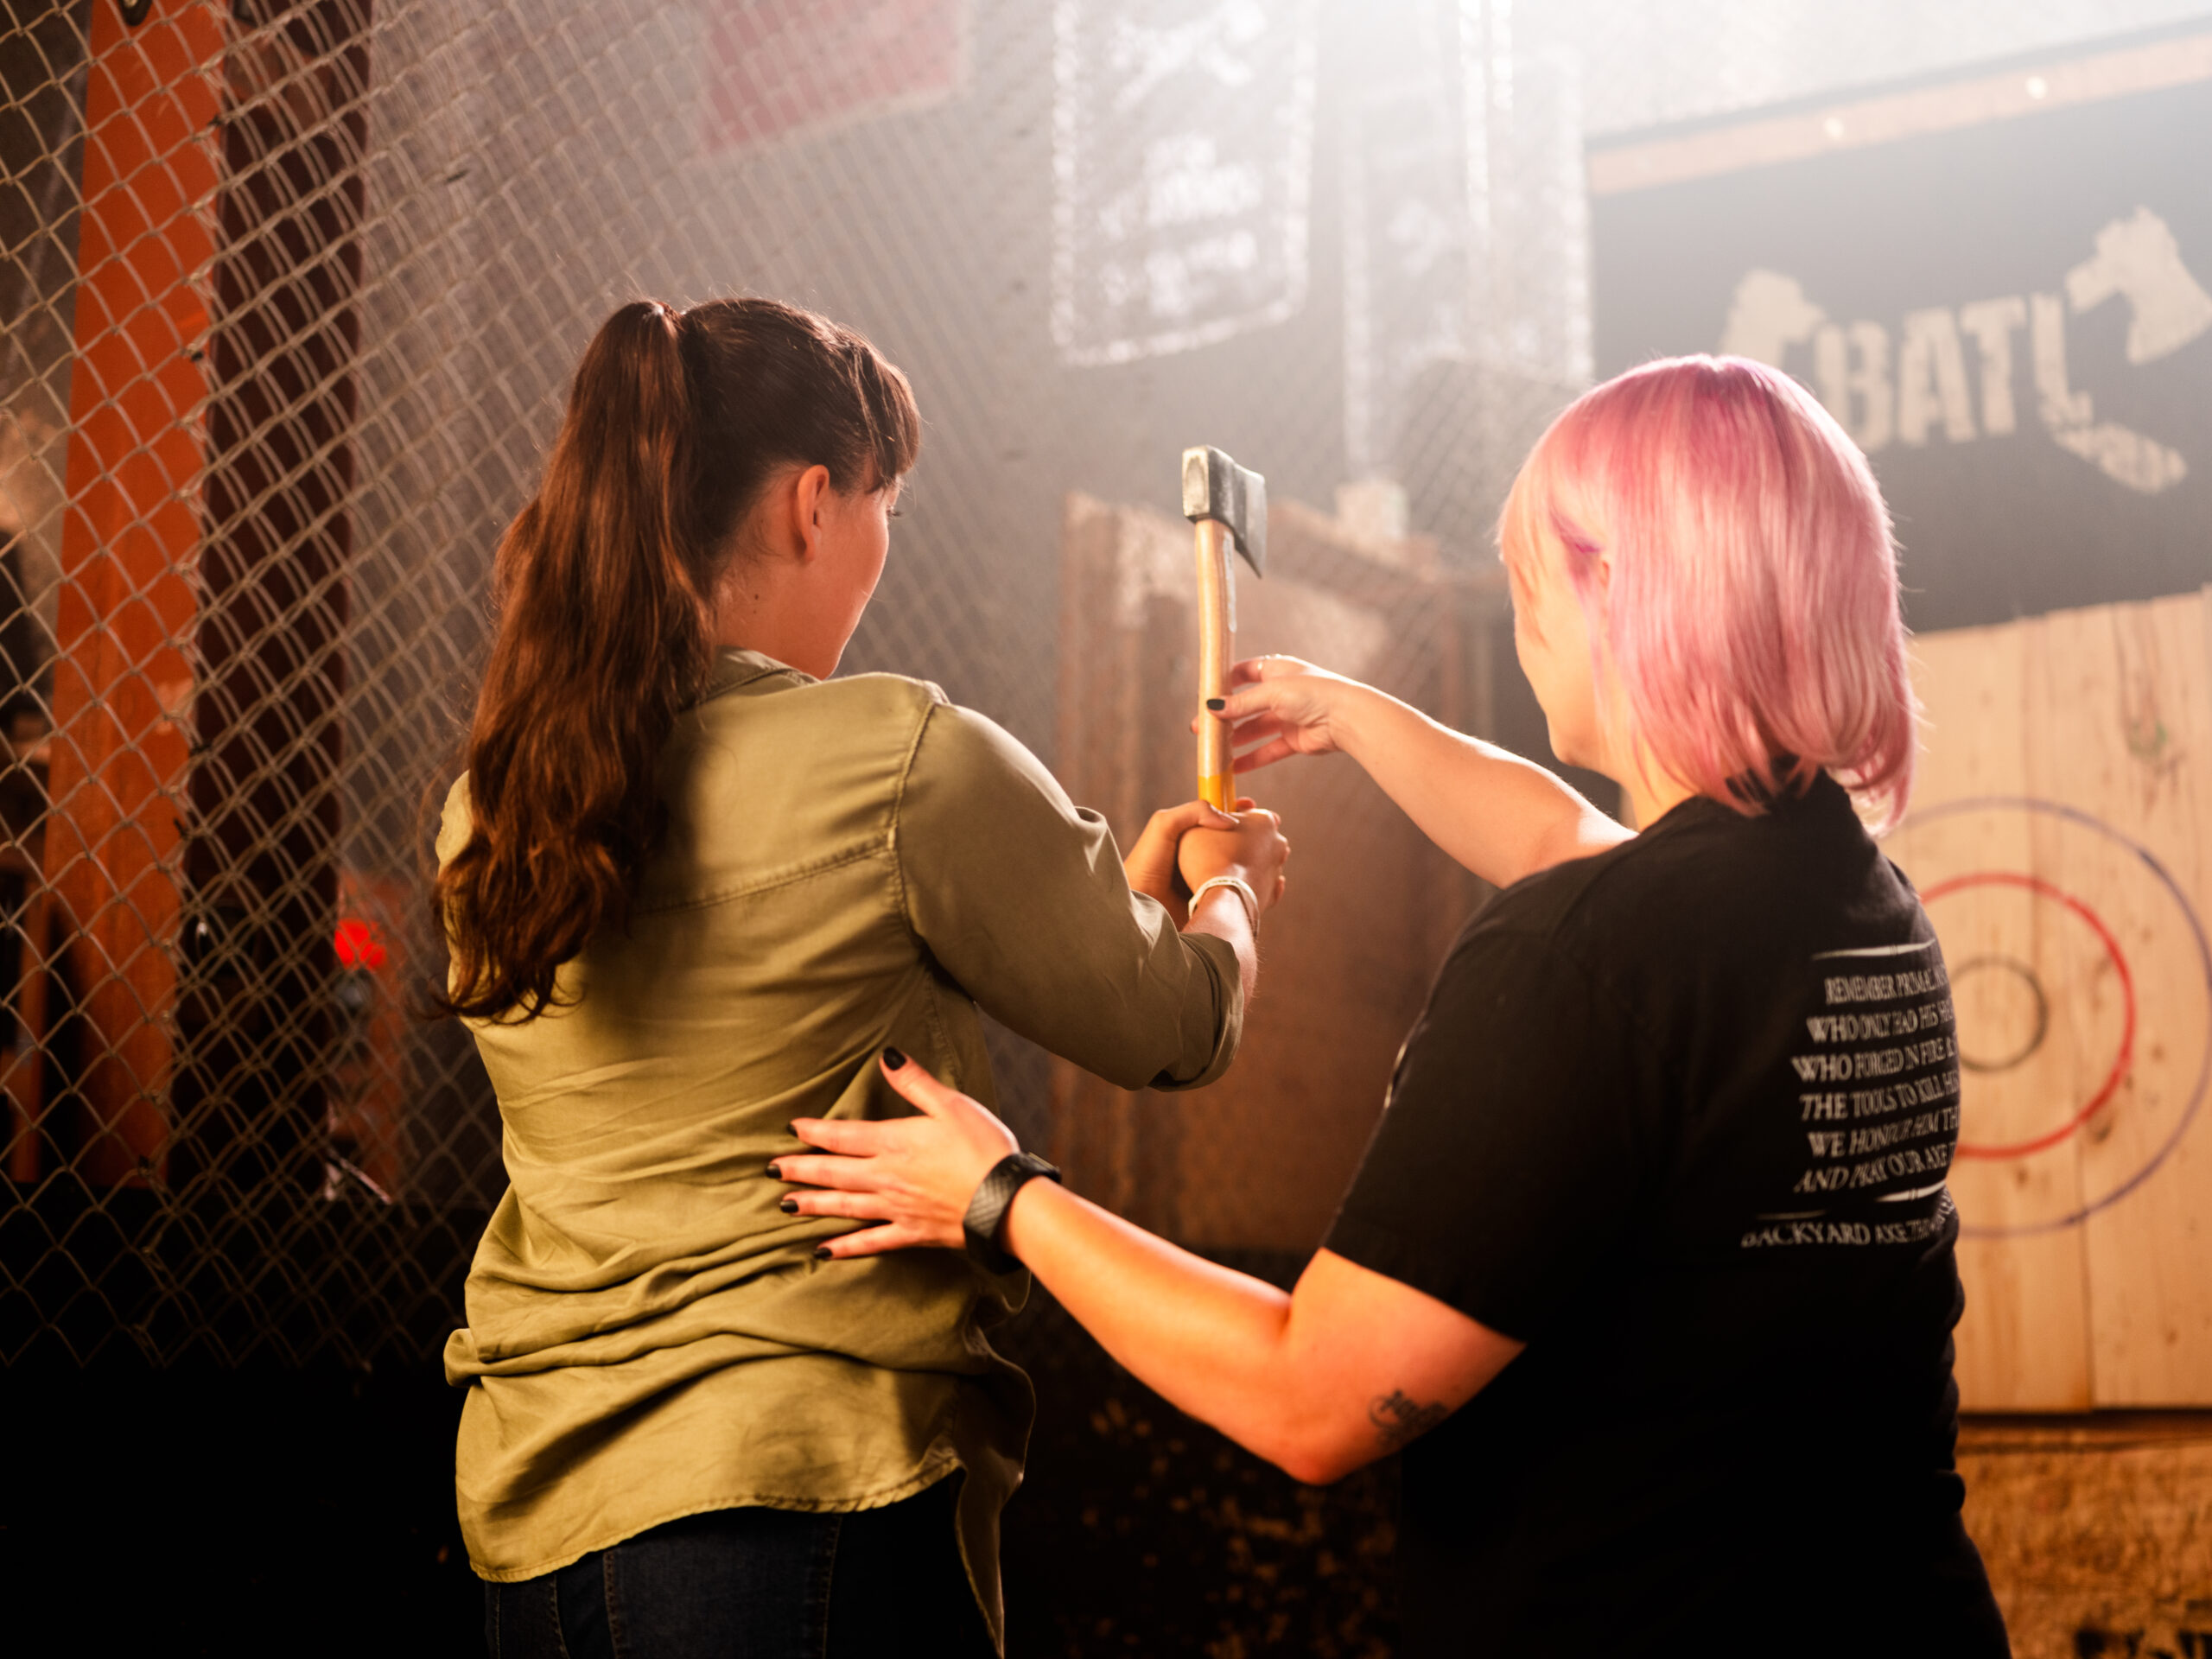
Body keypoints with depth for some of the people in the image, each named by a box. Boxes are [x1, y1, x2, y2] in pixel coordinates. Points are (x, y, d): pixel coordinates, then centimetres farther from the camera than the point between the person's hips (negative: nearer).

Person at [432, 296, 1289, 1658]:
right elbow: (1177, 1031, -2)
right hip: (801, 1503, -7)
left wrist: (1130, 883, 22)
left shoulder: (489, 804, 5)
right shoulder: (909, 764, -14)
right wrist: (1229, 890, 21)